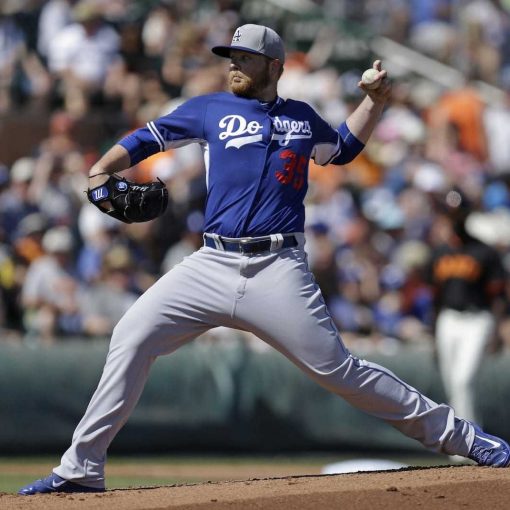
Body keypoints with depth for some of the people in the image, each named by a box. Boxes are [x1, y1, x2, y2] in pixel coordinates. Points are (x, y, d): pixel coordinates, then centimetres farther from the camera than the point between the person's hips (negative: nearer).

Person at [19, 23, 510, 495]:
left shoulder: (301, 117, 14)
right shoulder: (209, 109, 10)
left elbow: (343, 147, 33)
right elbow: (145, 140, 9)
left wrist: (376, 99, 20)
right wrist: (100, 171, -8)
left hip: (279, 271, -1)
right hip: (212, 265, 1)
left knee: (337, 369, -6)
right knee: (131, 336, -11)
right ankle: (80, 469, -4)